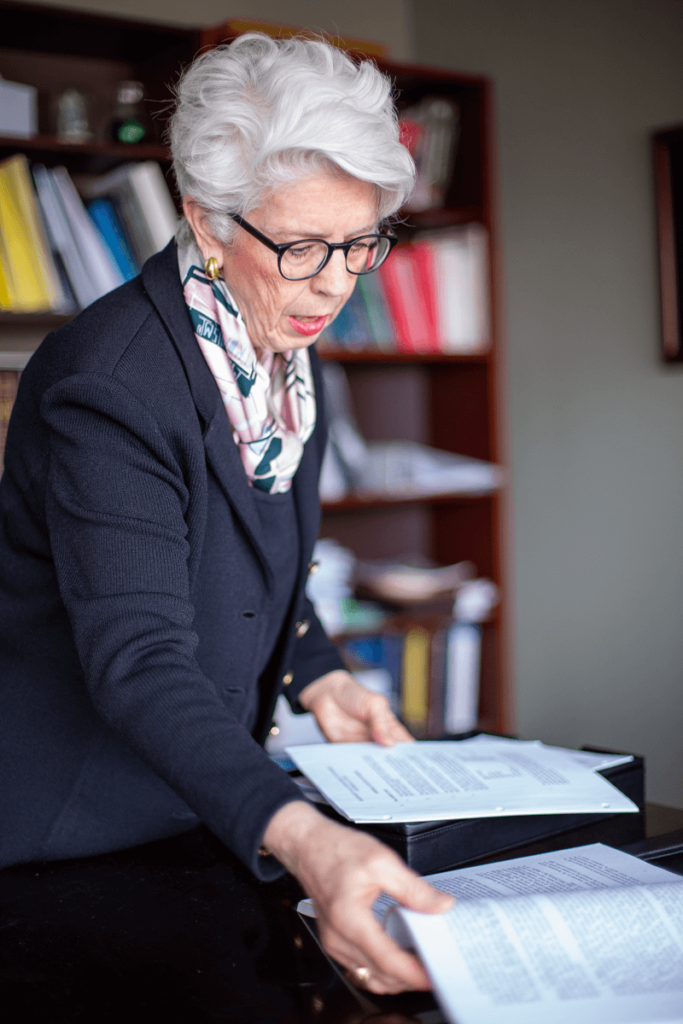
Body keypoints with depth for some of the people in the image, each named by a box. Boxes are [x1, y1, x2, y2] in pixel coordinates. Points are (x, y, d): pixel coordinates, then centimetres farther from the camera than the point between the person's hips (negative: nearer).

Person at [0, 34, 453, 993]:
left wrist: (318, 679, -3)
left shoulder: (288, 358, 1)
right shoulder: (108, 382, -27)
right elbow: (138, 660, -34)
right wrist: (302, 839, -47)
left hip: (203, 805, 8)